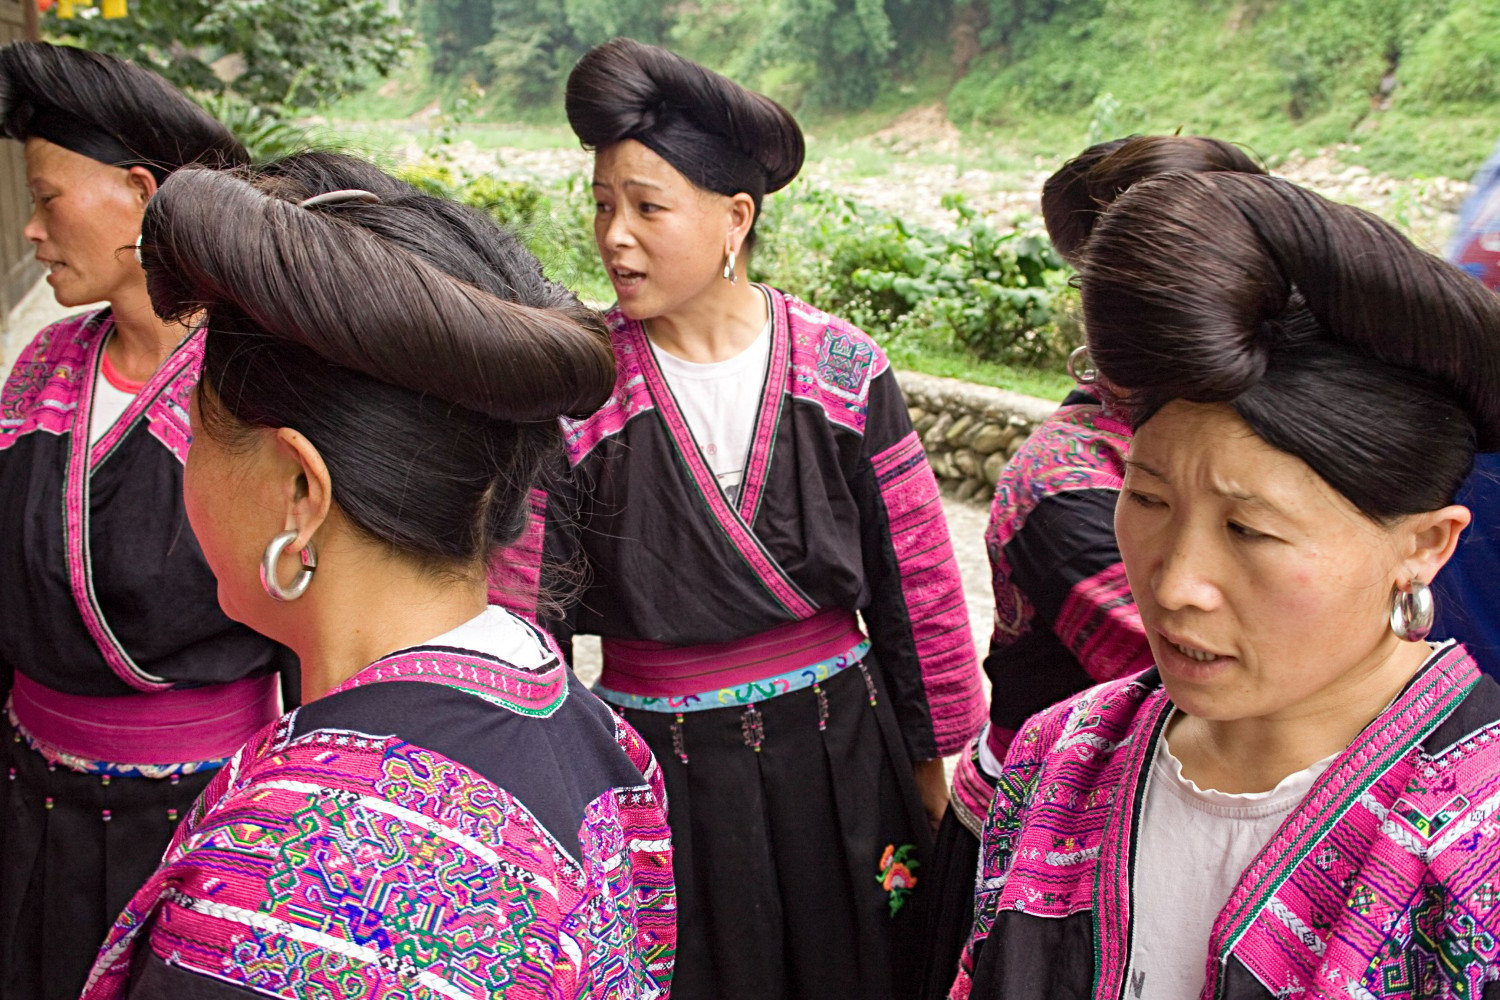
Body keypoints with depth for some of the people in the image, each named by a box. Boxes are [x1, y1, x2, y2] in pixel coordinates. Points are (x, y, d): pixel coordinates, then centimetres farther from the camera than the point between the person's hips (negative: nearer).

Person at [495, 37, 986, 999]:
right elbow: (522, 620, -6)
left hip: (843, 759, 1)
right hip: (657, 775, -1)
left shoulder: (845, 371, -6)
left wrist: (935, 768, 5)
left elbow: (918, 585, 0)